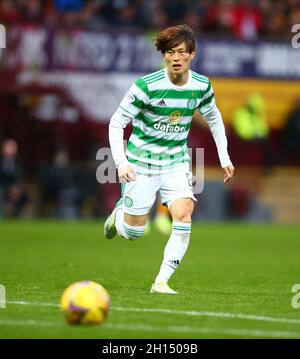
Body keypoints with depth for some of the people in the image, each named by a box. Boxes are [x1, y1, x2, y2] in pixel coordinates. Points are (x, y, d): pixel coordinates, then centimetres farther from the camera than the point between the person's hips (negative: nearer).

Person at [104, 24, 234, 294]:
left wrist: (224, 157, 10)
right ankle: (119, 213, 40)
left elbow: (213, 117, 14)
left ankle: (161, 282, -13)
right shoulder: (146, 86, -20)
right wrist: (121, 162, -25)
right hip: (142, 163, -3)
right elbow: (117, 123, -13)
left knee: (184, 216, -20)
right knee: (134, 232, 2)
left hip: (177, 162, 3)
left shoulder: (201, 86, -6)